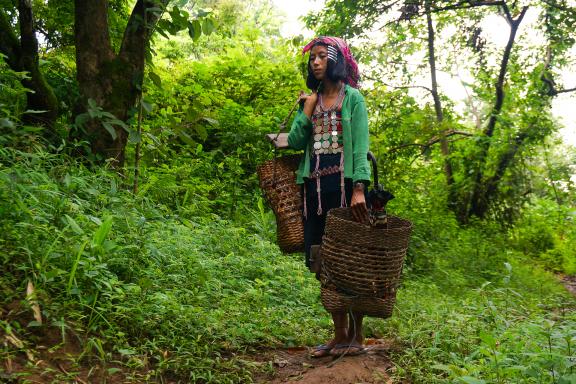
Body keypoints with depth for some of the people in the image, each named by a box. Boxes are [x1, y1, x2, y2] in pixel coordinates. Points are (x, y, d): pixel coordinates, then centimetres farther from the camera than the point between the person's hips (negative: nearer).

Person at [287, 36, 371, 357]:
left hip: (344, 183, -5)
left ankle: (356, 335, 8)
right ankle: (340, 334, 15)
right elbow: (295, 142, 7)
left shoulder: (352, 97, 4)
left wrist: (359, 188, -17)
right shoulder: (311, 99, 18)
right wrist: (308, 108, -1)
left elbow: (361, 146, -6)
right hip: (315, 185, 5)